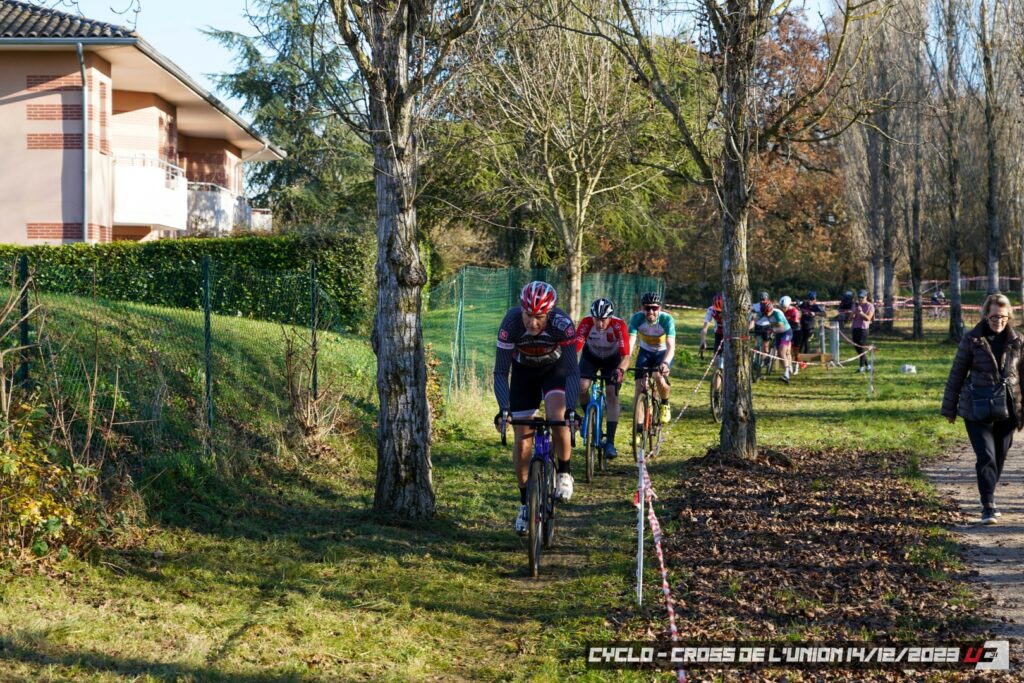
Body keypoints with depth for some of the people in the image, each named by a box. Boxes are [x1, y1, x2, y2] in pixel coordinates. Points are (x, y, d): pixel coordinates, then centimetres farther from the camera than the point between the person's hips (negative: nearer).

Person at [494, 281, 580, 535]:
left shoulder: (562, 324, -35)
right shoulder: (511, 324, -32)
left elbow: (573, 371, -33)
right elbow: (500, 372, -28)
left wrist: (570, 409, -47)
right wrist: (503, 408, -42)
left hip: (556, 368, -1)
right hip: (524, 371, 1)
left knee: (557, 416, -29)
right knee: (522, 440, -3)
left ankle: (564, 473, -4)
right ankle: (525, 503, 12)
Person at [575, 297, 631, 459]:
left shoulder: (619, 325, -35)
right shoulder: (586, 323, -33)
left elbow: (626, 356, -40)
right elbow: (575, 347, -40)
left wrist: (620, 370, -60)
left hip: (612, 358, -1)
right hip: (591, 356, 1)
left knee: (612, 396, -15)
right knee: (581, 388, -19)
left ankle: (610, 442, -12)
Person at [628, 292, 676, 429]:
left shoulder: (667, 320, -30)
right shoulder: (637, 318, -25)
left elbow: (671, 346, -39)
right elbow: (630, 342, -33)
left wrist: (665, 363, -58)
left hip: (663, 352, -2)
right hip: (645, 351, 2)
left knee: (659, 377, -29)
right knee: (640, 387, -11)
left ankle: (665, 404, 3)